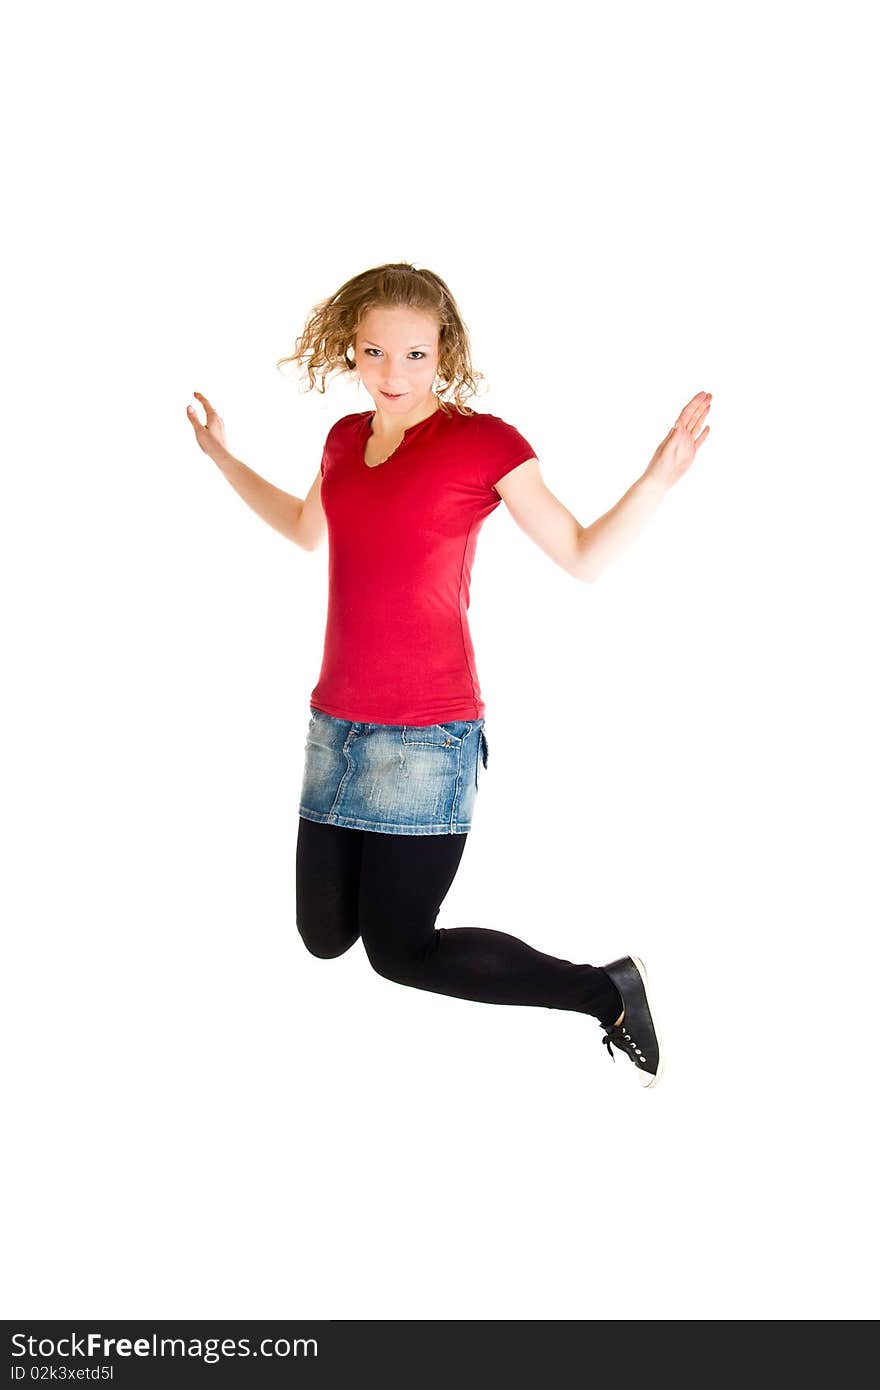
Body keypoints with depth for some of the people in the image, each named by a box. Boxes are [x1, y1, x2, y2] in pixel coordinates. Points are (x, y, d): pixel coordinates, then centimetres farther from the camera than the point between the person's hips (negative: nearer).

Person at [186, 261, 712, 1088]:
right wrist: (222, 456, 31)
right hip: (337, 723, 6)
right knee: (323, 938, 14)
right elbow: (306, 530, 29)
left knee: (400, 954, -3)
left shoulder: (484, 442, -9)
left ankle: (609, 992, 10)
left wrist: (660, 476, -20)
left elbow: (584, 558, -7)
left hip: (426, 732, -6)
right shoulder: (348, 439, 8)